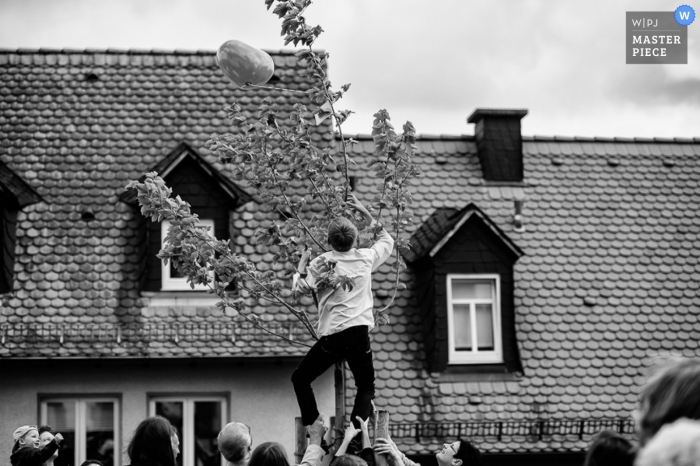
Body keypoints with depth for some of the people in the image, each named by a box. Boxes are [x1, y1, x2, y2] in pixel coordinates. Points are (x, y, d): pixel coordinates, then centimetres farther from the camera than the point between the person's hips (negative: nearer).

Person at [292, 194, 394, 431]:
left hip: (331, 336, -2)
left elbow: (302, 288, -7)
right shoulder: (366, 257, 6)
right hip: (360, 333, 2)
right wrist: (365, 213, 29)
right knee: (366, 388, 15)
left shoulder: (321, 262, -4)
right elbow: (386, 240, 25)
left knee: (300, 379, 14)